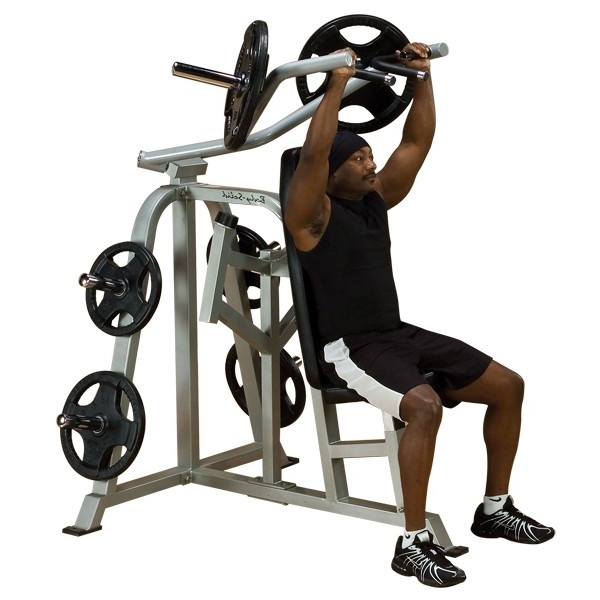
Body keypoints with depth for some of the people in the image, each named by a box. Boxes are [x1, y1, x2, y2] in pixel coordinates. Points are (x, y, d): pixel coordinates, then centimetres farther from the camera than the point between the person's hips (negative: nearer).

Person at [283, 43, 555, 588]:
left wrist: (423, 78, 8)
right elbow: (312, 155, -27)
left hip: (399, 334, 8)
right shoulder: (313, 215, -9)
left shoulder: (376, 199, 12)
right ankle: (414, 544, -22)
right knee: (425, 406, -36)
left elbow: (417, 142, 13)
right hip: (350, 349, -8)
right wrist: (337, 85, -26)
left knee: (508, 386, 0)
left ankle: (495, 508, 14)